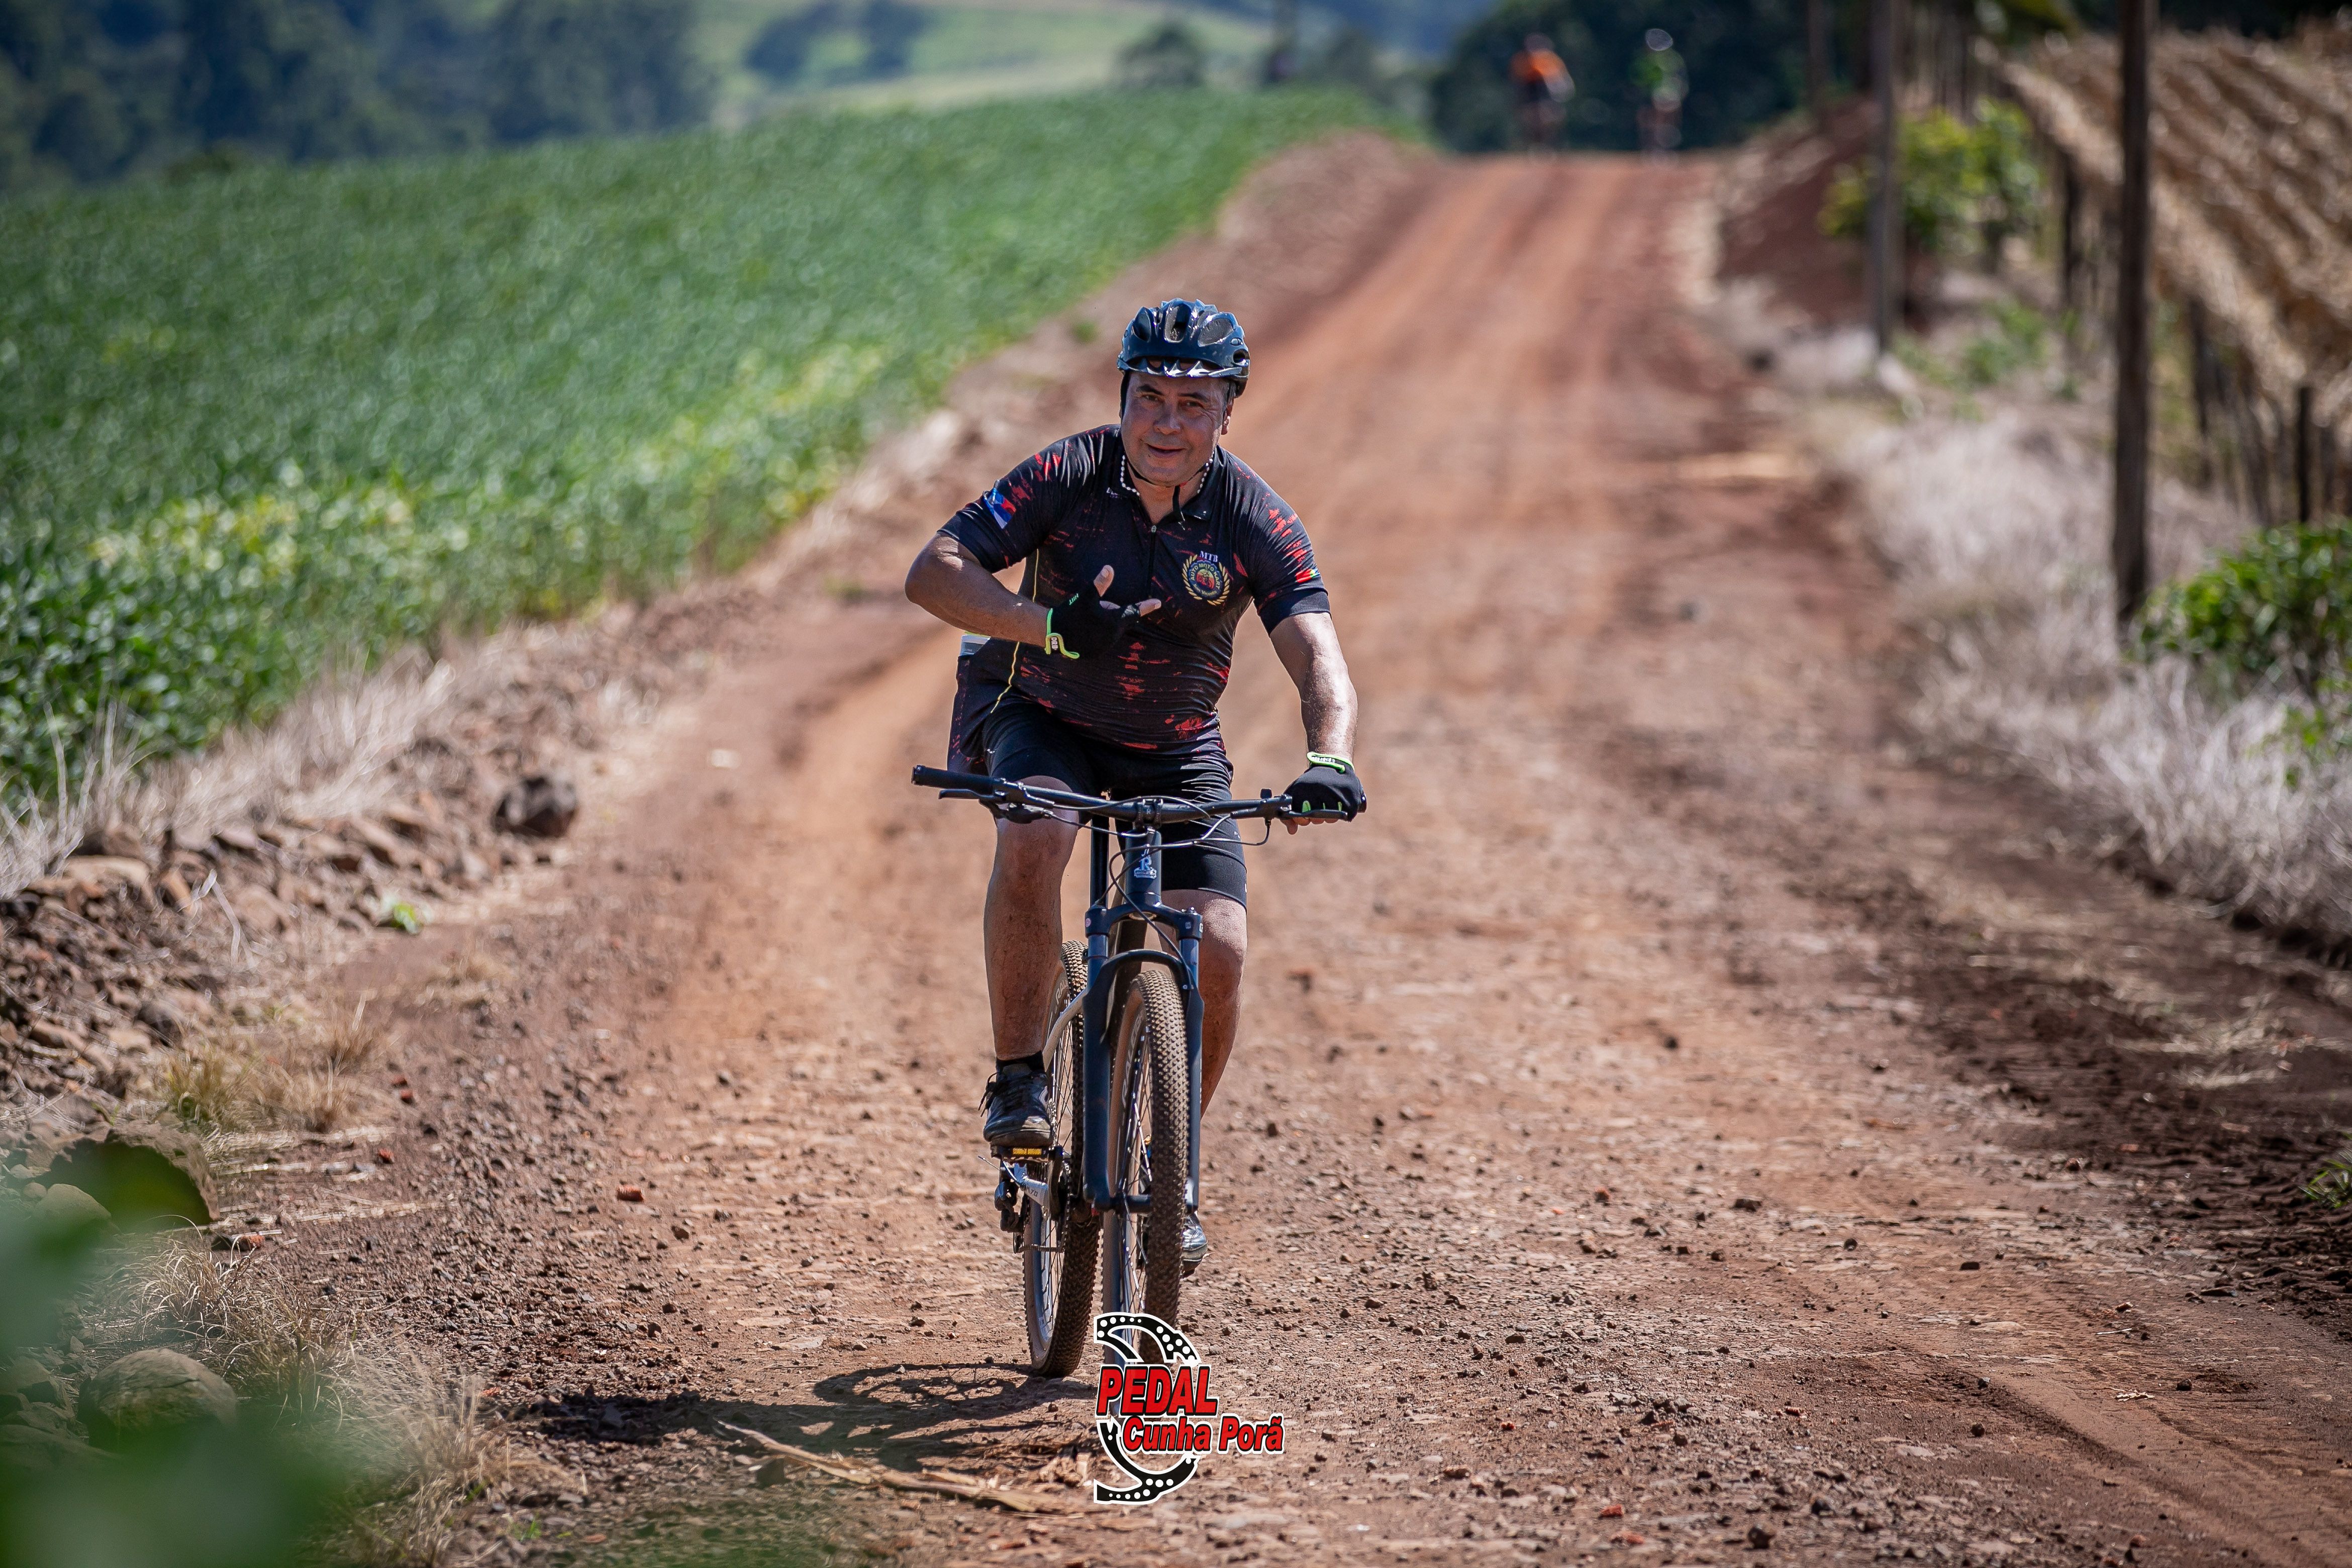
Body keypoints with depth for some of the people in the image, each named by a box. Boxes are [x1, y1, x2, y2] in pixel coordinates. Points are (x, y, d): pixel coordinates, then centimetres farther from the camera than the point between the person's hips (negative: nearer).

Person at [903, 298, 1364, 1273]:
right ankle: (1018, 1079, -21)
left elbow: (1317, 658, -29)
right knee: (1034, 837, -35)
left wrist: (1330, 758, -50)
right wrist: (1049, 625, -42)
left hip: (1175, 748, 2)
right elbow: (933, 573, -26)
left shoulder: (1255, 522, -19)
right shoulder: (1071, 476, -21)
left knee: (1218, 950, -14)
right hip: (1043, 716, -2)